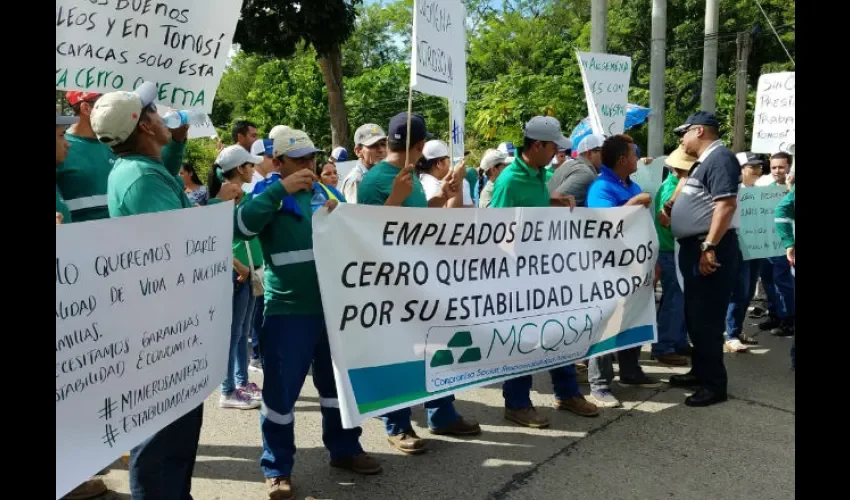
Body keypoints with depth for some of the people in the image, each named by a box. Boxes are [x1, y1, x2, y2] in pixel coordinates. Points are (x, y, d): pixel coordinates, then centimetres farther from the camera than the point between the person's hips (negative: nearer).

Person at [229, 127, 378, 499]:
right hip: (287, 311, -5)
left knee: (338, 382, 16)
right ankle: (277, 468, 18)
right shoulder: (269, 194, -2)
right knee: (280, 391, 3)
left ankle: (344, 449, 33)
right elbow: (241, 227, -23)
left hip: (331, 306, 5)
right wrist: (280, 189, -24)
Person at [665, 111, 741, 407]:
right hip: (695, 247, 10)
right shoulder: (704, 162, 17)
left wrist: (709, 247, -27)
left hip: (710, 249, -10)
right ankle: (700, 372, 28)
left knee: (706, 317, -5)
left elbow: (727, 204, -23)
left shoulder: (720, 158, -14)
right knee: (694, 315, 16)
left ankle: (715, 384, 4)